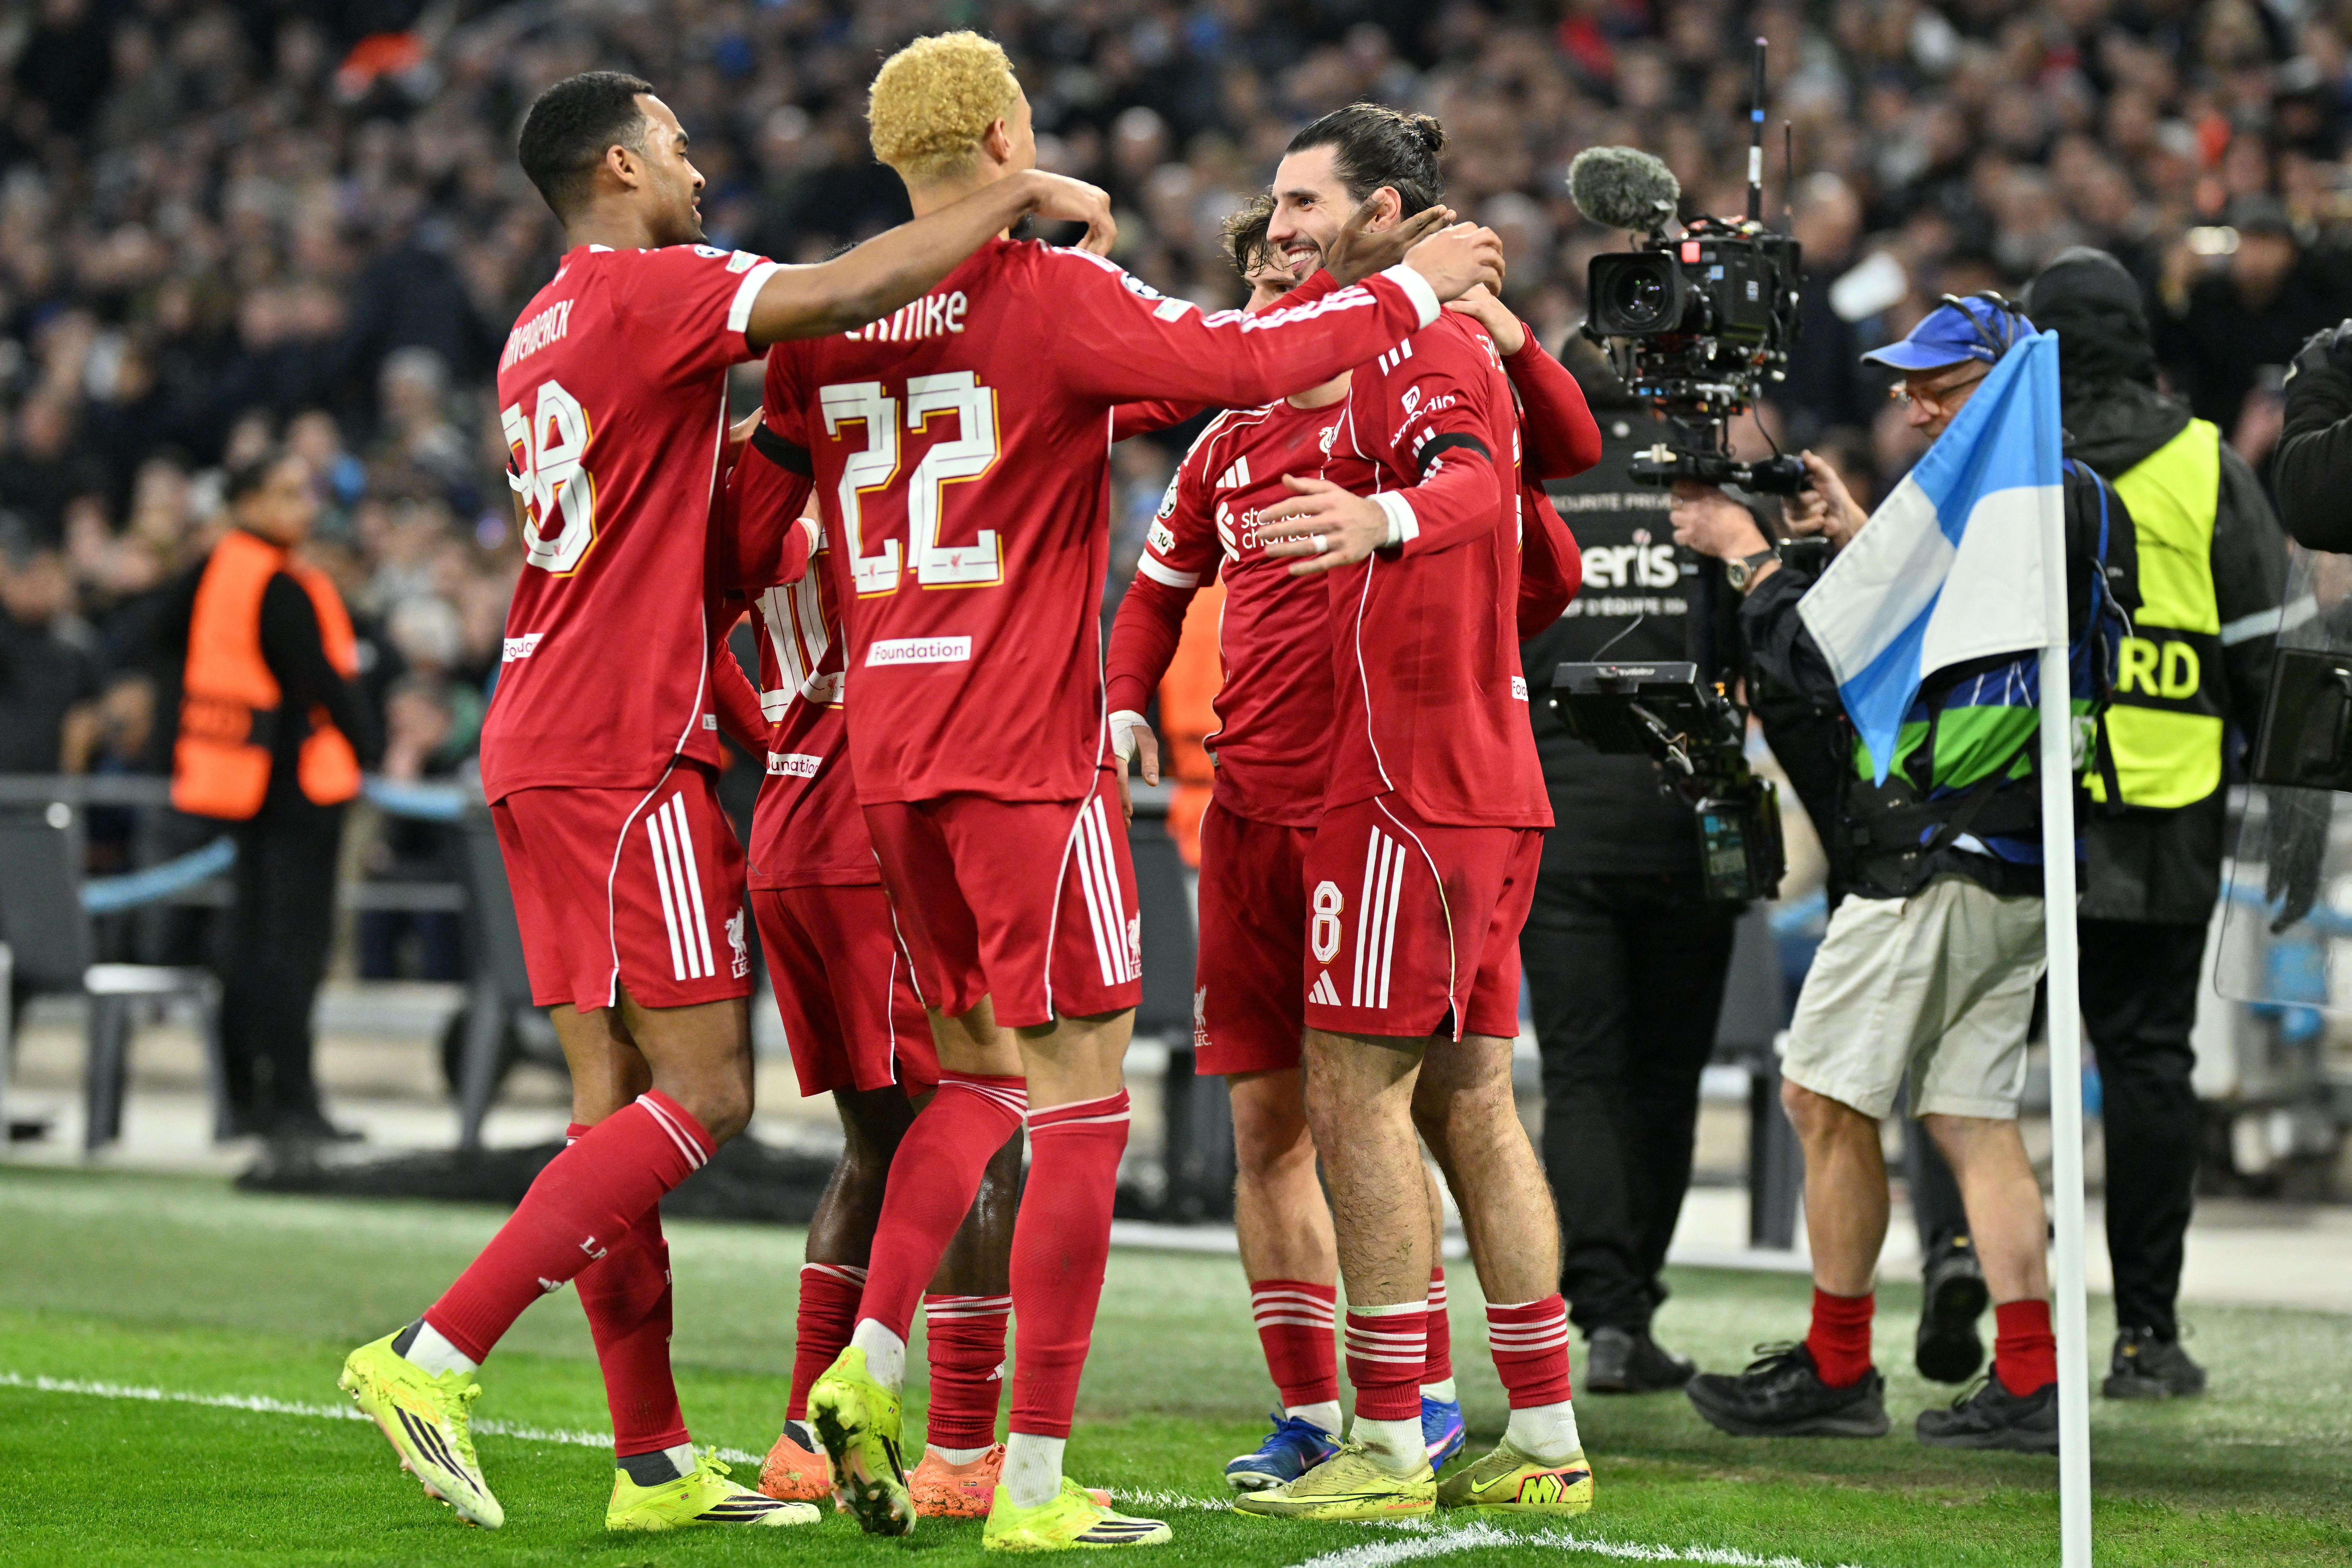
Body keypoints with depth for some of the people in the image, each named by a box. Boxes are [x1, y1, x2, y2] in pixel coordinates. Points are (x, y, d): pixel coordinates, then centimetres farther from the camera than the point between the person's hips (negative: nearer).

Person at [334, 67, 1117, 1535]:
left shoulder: (544, 329, 19)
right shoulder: (647, 292, -9)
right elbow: (848, 292, -22)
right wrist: (1019, 195, -12)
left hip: (540, 743, 10)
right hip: (627, 752, -9)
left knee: (619, 1105, 8)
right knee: (704, 1096, -8)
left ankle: (657, 1463, 9)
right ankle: (435, 1356, -15)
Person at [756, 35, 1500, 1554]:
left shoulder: (827, 330, 7)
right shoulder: (1054, 297, -10)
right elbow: (1248, 361, -11)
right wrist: (1408, 290, 1)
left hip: (887, 752, 7)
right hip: (1030, 748, -7)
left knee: (981, 1067, 21)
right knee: (1081, 1096, -1)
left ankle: (868, 1366, 6)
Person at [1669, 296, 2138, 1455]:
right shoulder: (2085, 505, 14)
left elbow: (1835, 663, -15)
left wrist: (1747, 555, -3)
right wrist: (1863, 537, 23)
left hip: (1942, 855, -10)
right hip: (2025, 867, 10)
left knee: (1826, 1098, -1)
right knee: (1973, 1116, 9)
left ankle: (1836, 1371, 5)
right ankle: (2027, 1383, 3)